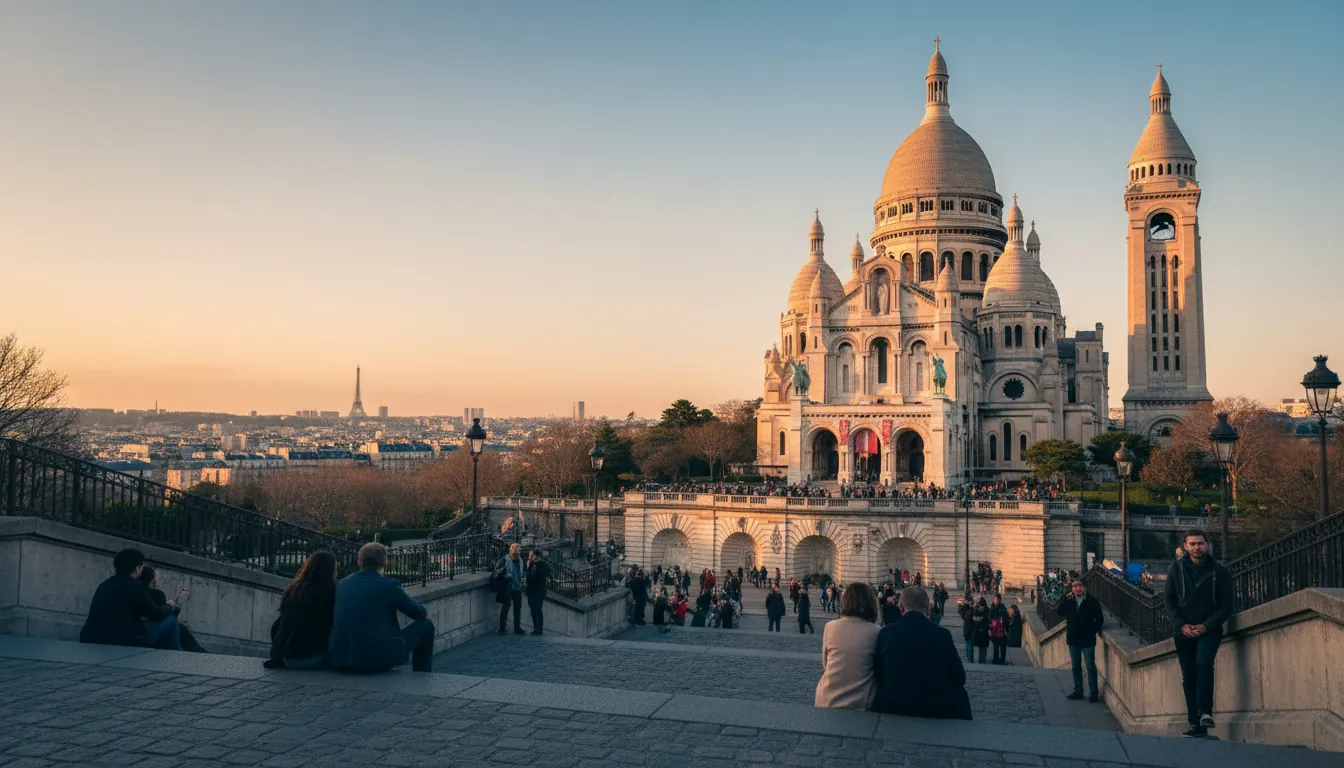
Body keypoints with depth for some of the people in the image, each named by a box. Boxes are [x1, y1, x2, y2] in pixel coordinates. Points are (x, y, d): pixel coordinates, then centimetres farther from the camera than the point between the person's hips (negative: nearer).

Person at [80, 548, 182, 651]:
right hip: (122, 643, -8)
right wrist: (168, 606, 18)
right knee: (171, 621, 5)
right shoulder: (135, 586, -11)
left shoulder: (105, 585, 12)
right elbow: (156, 615, -3)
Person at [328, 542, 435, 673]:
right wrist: (421, 614, 29)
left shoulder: (341, 584, 9)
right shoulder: (389, 585, -6)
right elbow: (420, 613, 4)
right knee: (426, 626, 14)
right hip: (379, 658, -6)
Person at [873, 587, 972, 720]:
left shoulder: (886, 633, -4)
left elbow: (878, 675, 3)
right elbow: (960, 679, 0)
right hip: (937, 710, -1)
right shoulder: (942, 634, -8)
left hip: (894, 709, 1)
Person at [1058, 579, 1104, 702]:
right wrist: (1065, 599, -8)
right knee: (1075, 666, 12)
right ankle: (1078, 691, 21)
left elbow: (1099, 619, -1)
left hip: (1087, 640, -4)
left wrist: (1093, 631, -9)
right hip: (1073, 639, 4)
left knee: (1090, 666, -1)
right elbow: (1060, 612, 0)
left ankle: (1094, 693, 7)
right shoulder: (1069, 601, 5)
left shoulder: (1092, 602, -6)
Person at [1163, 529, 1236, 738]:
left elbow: (1228, 604, -4)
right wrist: (1182, 625, -10)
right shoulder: (1176, 568, 1)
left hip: (1209, 629, -2)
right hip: (1183, 631, 2)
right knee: (1188, 677, 4)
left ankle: (1206, 712, -16)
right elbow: (1168, 599, 2)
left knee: (1203, 664, -26)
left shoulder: (1219, 571, -3)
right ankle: (1196, 724, 9)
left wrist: (1206, 626, -13)